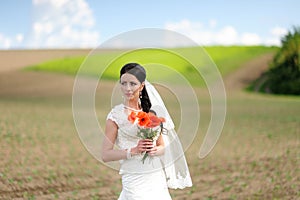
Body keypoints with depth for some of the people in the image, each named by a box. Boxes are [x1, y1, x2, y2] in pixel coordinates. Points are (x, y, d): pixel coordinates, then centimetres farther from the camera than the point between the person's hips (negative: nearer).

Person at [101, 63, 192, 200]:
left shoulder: (151, 111, 8)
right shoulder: (116, 115, -5)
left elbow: (163, 147, 14)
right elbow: (106, 155, -8)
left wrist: (155, 150, -8)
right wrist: (133, 151, -19)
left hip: (158, 177, 5)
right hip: (134, 177, -4)